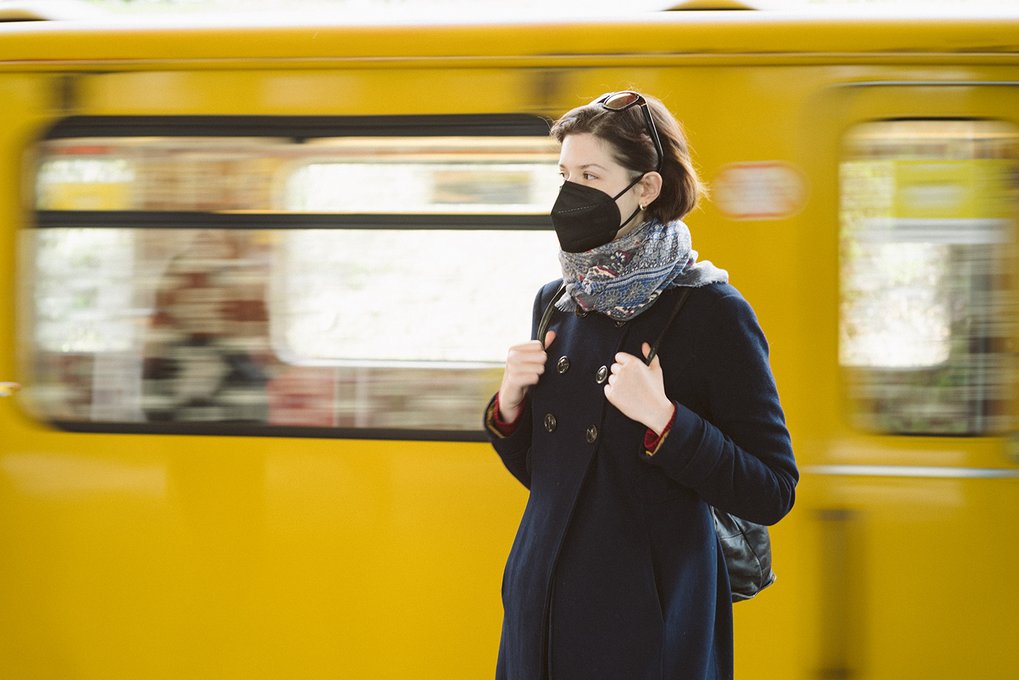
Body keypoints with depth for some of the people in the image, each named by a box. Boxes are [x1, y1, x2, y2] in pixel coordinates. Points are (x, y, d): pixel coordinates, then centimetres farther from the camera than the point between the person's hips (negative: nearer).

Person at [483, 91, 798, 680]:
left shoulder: (710, 312, -12)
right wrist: (510, 405, -3)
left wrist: (662, 419, -24)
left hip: (647, 622, -6)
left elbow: (773, 493, -14)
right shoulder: (556, 303, 7)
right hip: (543, 606, 6)